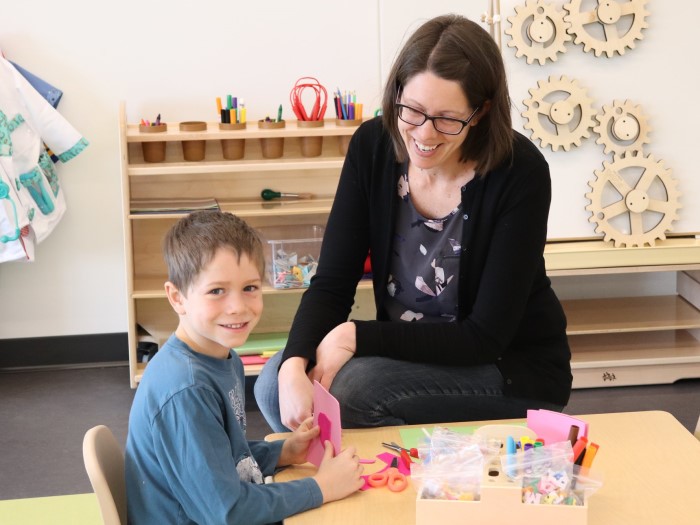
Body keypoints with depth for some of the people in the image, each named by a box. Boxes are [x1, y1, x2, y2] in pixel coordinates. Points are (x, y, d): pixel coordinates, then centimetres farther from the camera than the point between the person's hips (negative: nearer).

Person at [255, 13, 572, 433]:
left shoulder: (520, 172, -22)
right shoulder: (372, 147, -10)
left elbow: (486, 336, -21)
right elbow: (331, 284, -9)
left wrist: (355, 336, -26)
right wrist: (294, 365, -29)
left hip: (516, 368, -4)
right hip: (410, 353, 5)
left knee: (345, 387, -27)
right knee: (275, 383, -19)